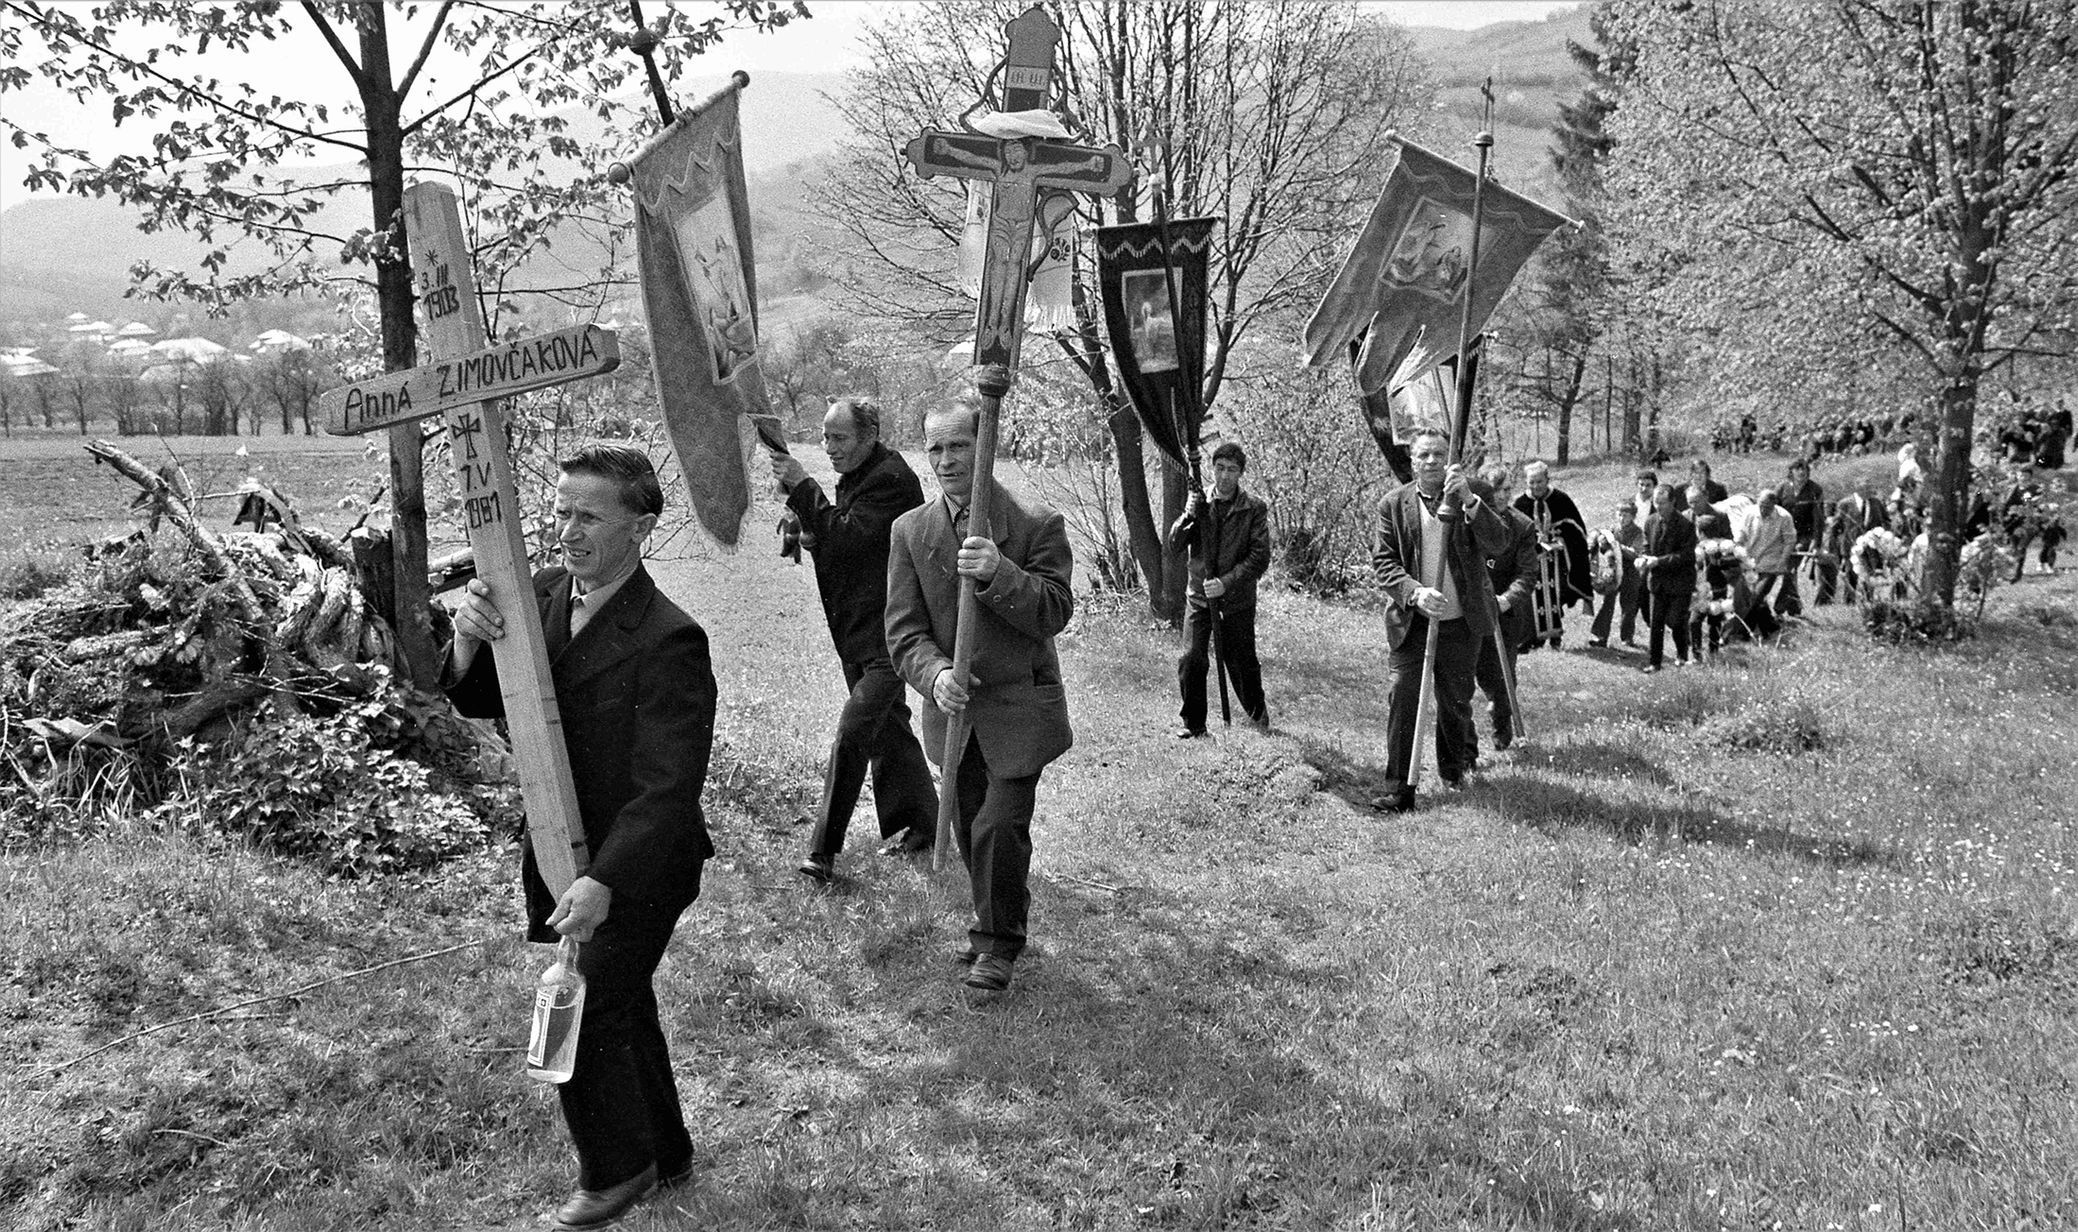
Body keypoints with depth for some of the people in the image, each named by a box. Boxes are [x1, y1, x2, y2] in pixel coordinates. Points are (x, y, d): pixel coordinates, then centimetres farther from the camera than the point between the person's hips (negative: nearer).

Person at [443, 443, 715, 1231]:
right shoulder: (543, 595, -2)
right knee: (622, 1007, 21)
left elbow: (668, 788, -28)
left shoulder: (668, 642, -24)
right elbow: (482, 701, 2)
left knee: (584, 1017, -1)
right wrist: (469, 641, -19)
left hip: (636, 869, -7)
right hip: (564, 853, 7)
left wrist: (605, 881, -37)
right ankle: (665, 1152, 43)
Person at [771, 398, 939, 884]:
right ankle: (923, 823, 31)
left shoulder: (891, 480, -16)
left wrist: (801, 486, -22)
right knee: (888, 729, 17)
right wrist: (812, 538, 1)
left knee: (851, 736, -12)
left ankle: (823, 851, -7)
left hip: (884, 635, -10)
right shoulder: (855, 477, 14)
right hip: (856, 633, 10)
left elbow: (848, 536, -25)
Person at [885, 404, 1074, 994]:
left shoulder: (1037, 524, -9)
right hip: (952, 704, 4)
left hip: (1018, 706, -4)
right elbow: (905, 629, -3)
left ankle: (998, 943, 15)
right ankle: (998, 920, 39)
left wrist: (999, 573, -31)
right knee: (970, 829, 15)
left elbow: (1055, 611, -15)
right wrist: (935, 674, -23)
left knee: (999, 827, -9)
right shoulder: (910, 531, 1)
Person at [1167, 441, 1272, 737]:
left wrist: (1226, 582, -20)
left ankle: (1257, 713, 35)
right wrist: (1188, 516, -19)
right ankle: (1193, 723, 7)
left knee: (1241, 662, 8)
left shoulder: (1254, 508, -4)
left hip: (1237, 600, -1)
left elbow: (1259, 558, -9)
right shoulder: (1199, 501, 3)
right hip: (1200, 596, 2)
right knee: (1191, 660, -9)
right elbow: (1174, 545, -1)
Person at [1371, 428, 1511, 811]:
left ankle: (1454, 770, 38)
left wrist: (1468, 499, -27)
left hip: (1460, 624, 1)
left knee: (1456, 703, 14)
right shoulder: (1393, 504, -1)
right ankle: (1399, 787, -2)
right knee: (1401, 699, -9)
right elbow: (1383, 561, -4)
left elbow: (1498, 543, -14)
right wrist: (1414, 592, -22)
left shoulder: (1468, 501, 1)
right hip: (1410, 622, -1)